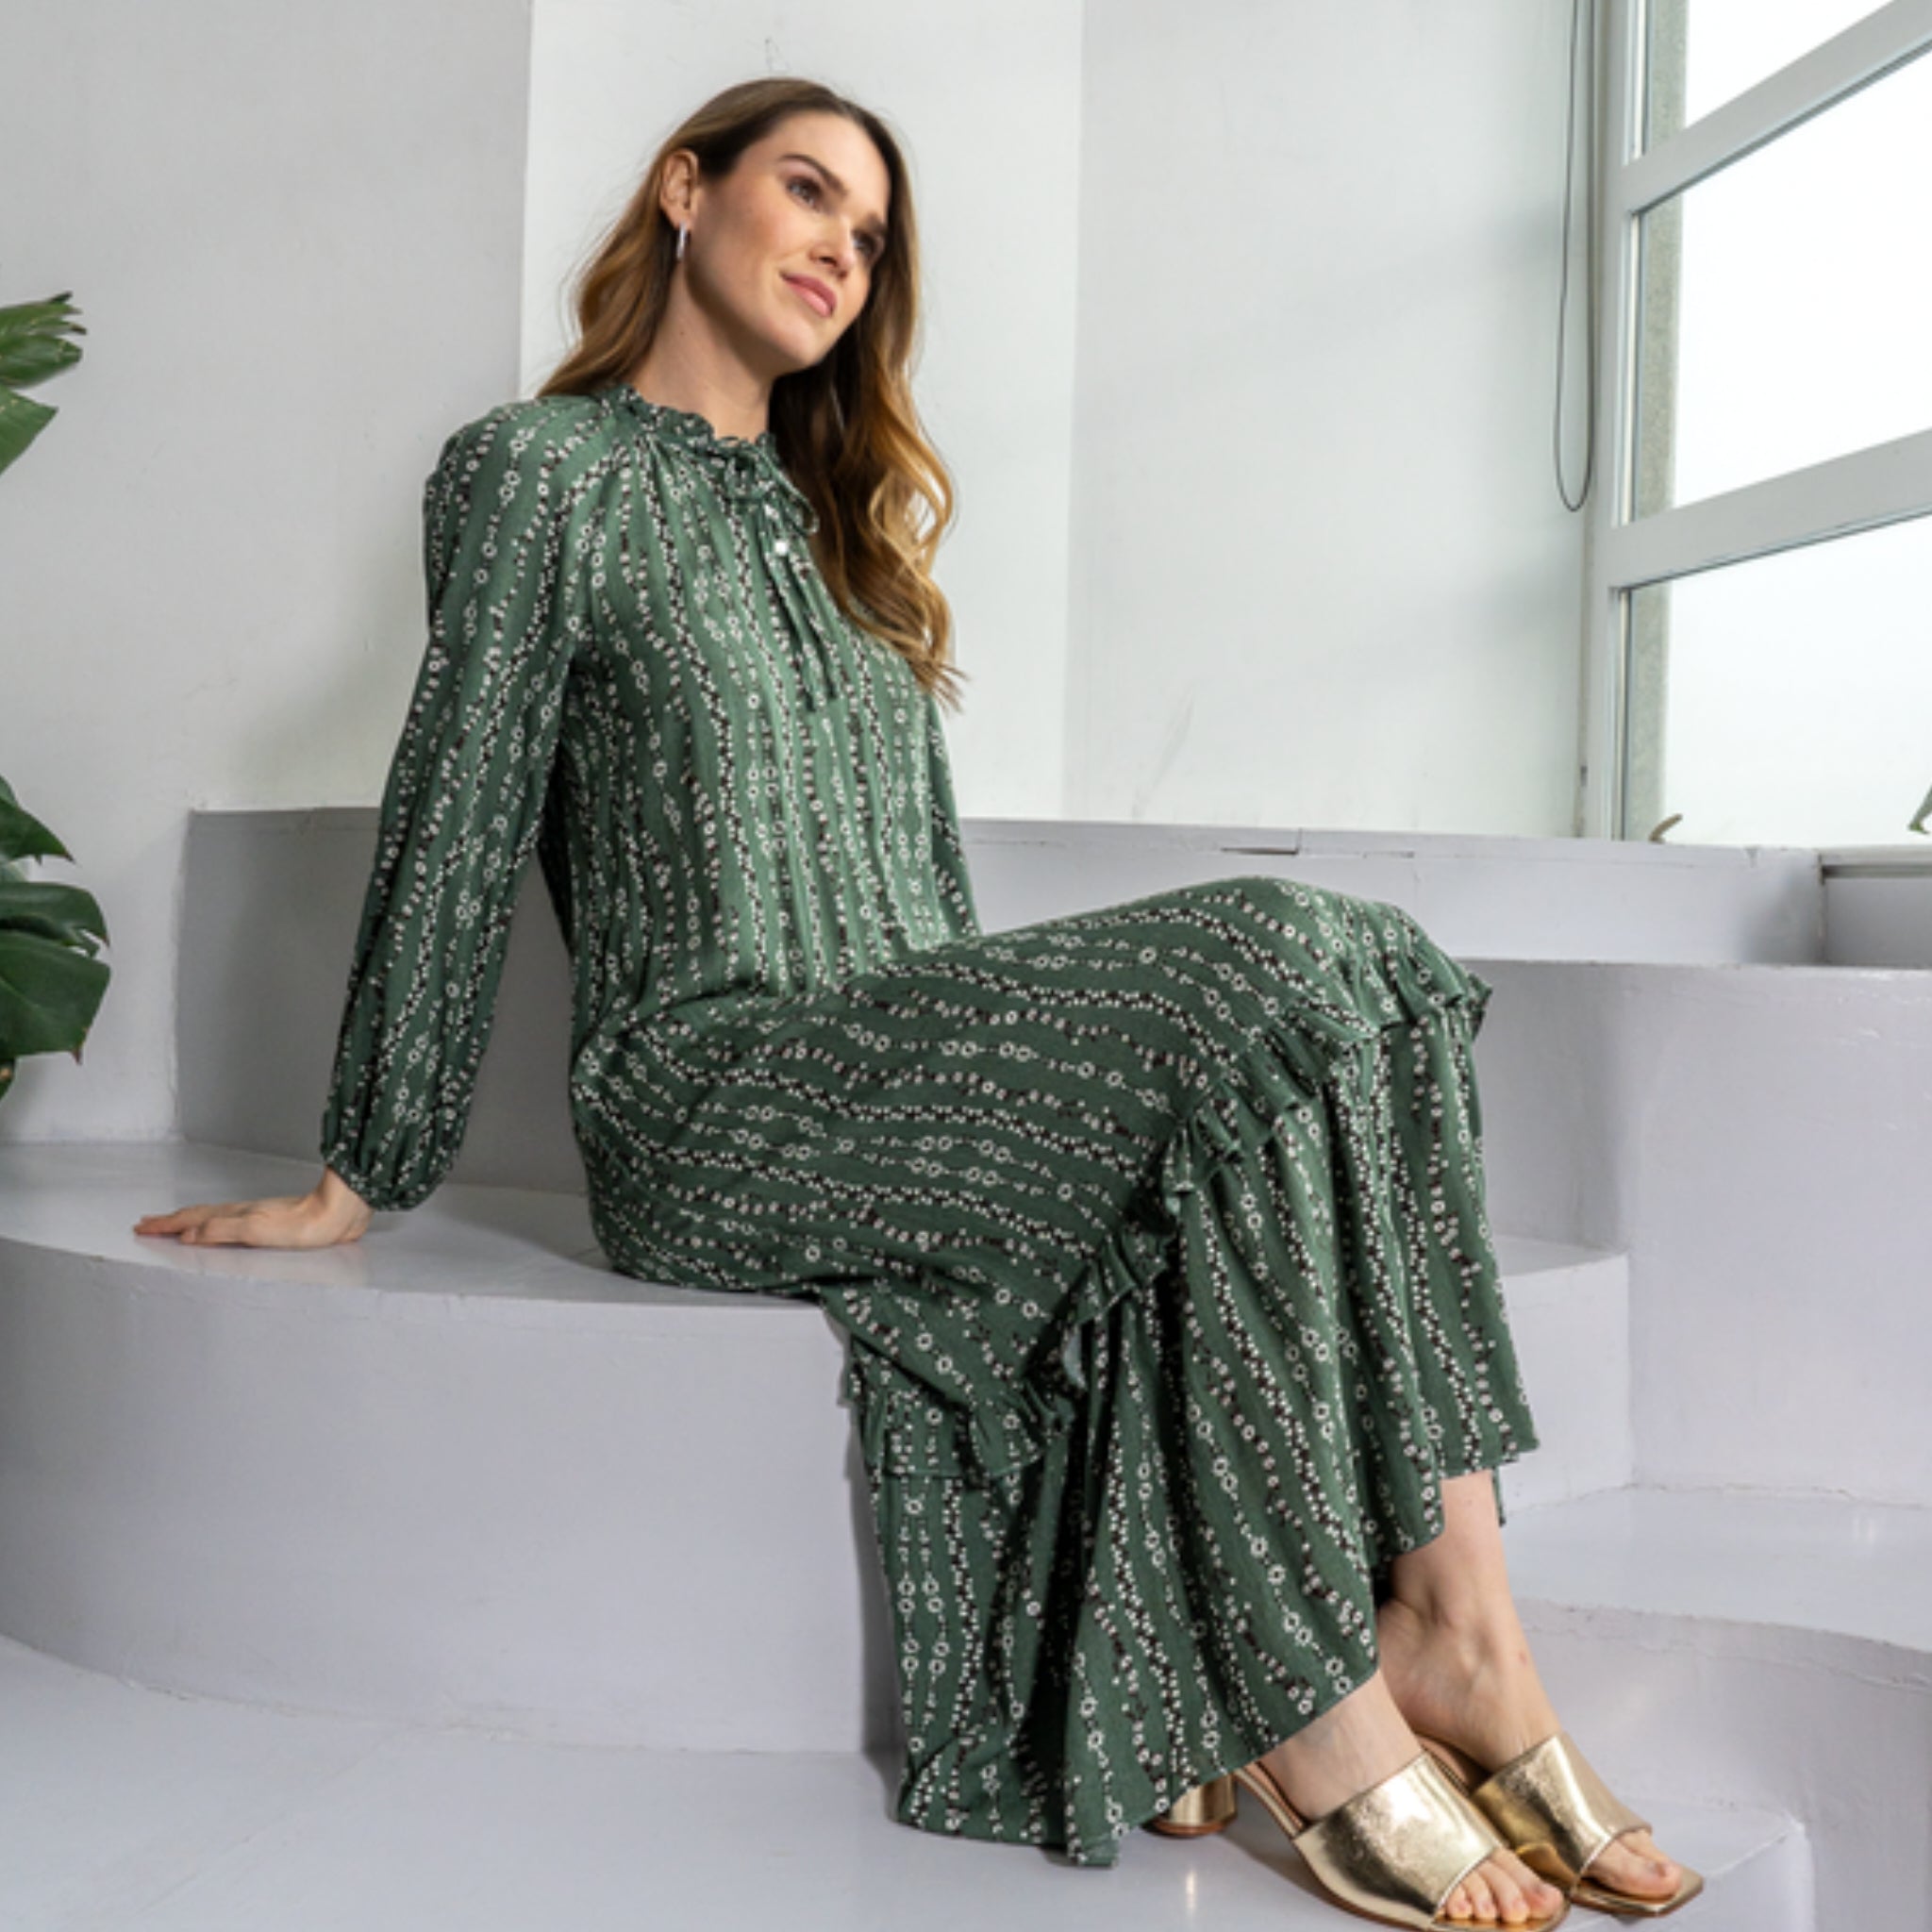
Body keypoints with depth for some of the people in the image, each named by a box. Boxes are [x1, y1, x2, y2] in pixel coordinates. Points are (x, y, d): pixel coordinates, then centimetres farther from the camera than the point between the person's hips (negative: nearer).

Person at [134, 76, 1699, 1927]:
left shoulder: (836, 526, 28)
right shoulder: (541, 471, 7)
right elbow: (455, 822, 1)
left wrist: (999, 1058, 17)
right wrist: (357, 1182, 1)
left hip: (912, 1078, 6)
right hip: (711, 1109, -6)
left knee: (1366, 967, -20)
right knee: (1268, 965, -28)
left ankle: (1446, 1631, -26)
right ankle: (1324, 1721, -26)